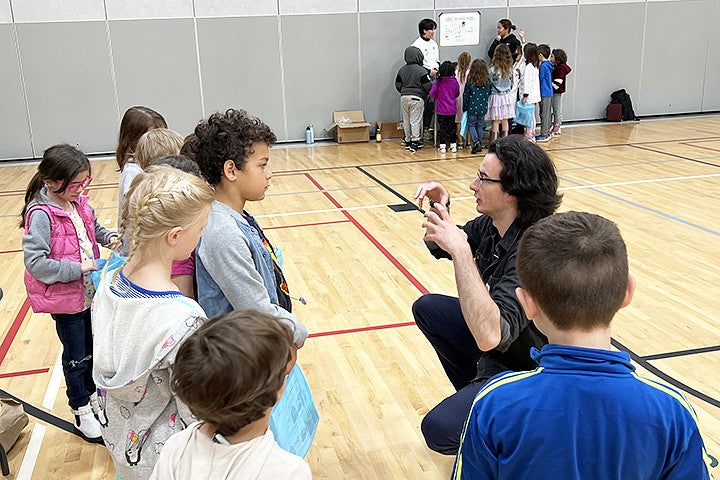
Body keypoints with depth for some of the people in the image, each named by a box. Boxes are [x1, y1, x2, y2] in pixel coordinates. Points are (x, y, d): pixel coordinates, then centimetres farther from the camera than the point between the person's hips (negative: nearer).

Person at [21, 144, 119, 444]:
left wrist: (109, 238, -3)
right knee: (76, 357, 10)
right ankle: (81, 413, 29)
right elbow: (34, 261, -27)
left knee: (93, 350, 21)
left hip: (90, 292, 7)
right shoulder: (41, 214, -23)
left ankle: (93, 396, 42)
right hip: (65, 299, -6)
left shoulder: (78, 202, -2)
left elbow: (93, 227, 17)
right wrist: (78, 269, -26)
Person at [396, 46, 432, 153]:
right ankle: (415, 141, -2)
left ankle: (408, 141, 19)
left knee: (406, 120, 13)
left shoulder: (402, 70, 4)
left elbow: (398, 85, 12)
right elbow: (428, 86, -11)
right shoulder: (421, 71, -13)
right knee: (415, 120, -2)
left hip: (404, 97, 5)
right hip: (416, 98, -5)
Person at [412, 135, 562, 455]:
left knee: (439, 429, -24)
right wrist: (439, 208, -10)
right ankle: (474, 394, 22)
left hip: (527, 370, -9)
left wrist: (460, 249, -41)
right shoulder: (491, 224, -6)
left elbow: (489, 335, -43)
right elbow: (439, 247, 11)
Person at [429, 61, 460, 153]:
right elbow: (457, 94, 7)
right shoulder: (455, 82, -5)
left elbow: (432, 94, -7)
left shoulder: (438, 82, -13)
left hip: (441, 109, -2)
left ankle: (442, 146, 6)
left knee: (442, 127, 6)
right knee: (452, 127, 13)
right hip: (452, 109, 2)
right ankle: (453, 145, 17)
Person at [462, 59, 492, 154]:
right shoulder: (488, 81, -3)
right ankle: (480, 144, 17)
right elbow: (489, 94, 6)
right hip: (483, 108, 3)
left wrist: (465, 107, 6)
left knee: (471, 125, 7)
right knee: (480, 125, 15)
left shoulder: (470, 81, -10)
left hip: (472, 108, -3)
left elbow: (466, 95, -4)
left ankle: (476, 142, -12)